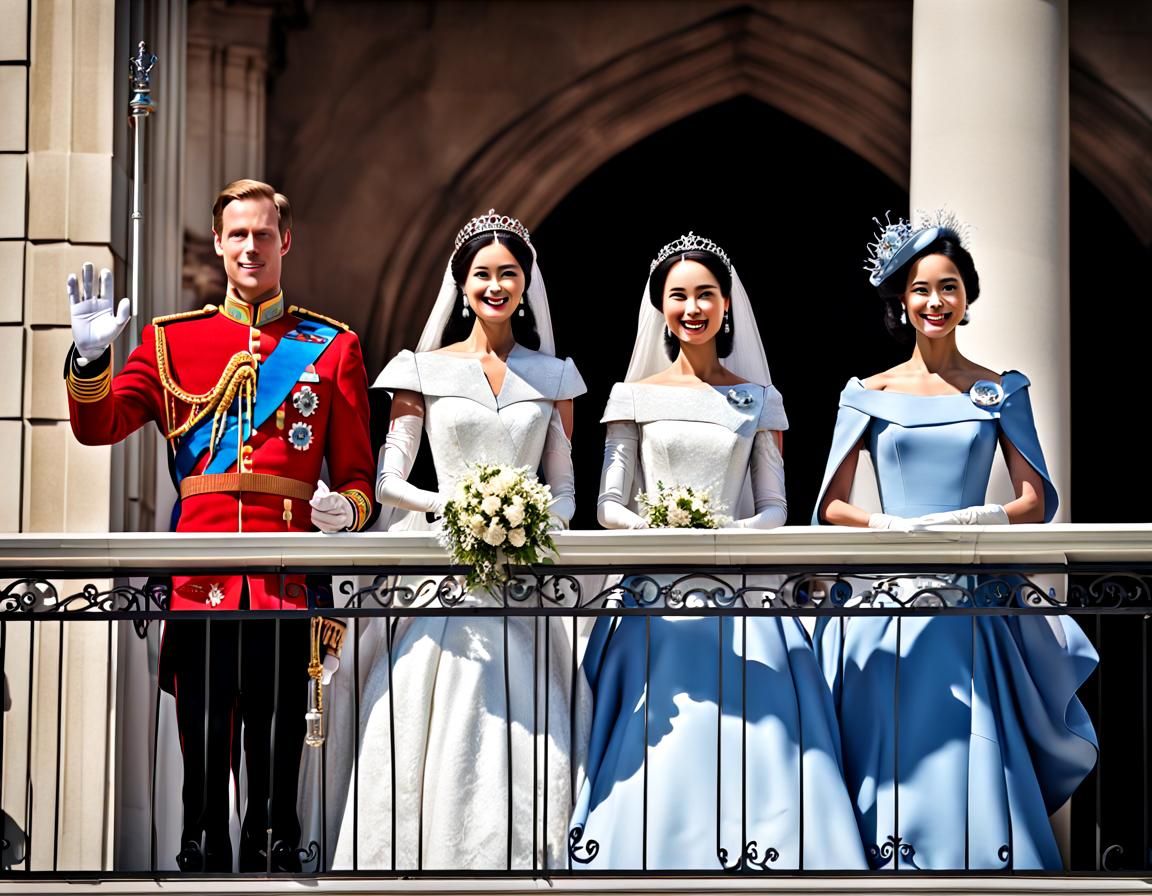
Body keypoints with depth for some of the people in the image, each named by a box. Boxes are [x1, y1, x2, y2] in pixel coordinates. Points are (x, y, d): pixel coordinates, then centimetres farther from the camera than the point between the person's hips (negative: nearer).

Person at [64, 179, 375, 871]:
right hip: (199, 586, 1)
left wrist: (347, 509, -10)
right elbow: (98, 427, 3)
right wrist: (92, 356, -15)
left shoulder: (333, 348, 13)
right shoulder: (172, 340, 14)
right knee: (204, 775, 2)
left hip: (288, 590, -1)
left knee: (278, 782, 1)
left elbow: (359, 476, 13)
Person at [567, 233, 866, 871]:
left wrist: (734, 534, -13)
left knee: (751, 748, -8)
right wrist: (651, 526, -15)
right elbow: (609, 503, 5)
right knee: (654, 756, -7)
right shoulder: (636, 397, 8)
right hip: (656, 597, 0)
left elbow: (774, 506, 7)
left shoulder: (758, 400, 9)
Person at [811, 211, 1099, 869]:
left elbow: (1036, 502, 3)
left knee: (976, 768, -6)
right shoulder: (868, 395, 8)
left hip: (976, 599, 0)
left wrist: (969, 525, -15)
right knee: (894, 762, -3)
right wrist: (900, 529, -13)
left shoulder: (1001, 393, 8)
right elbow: (832, 505, 5)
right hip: (889, 594, 0)